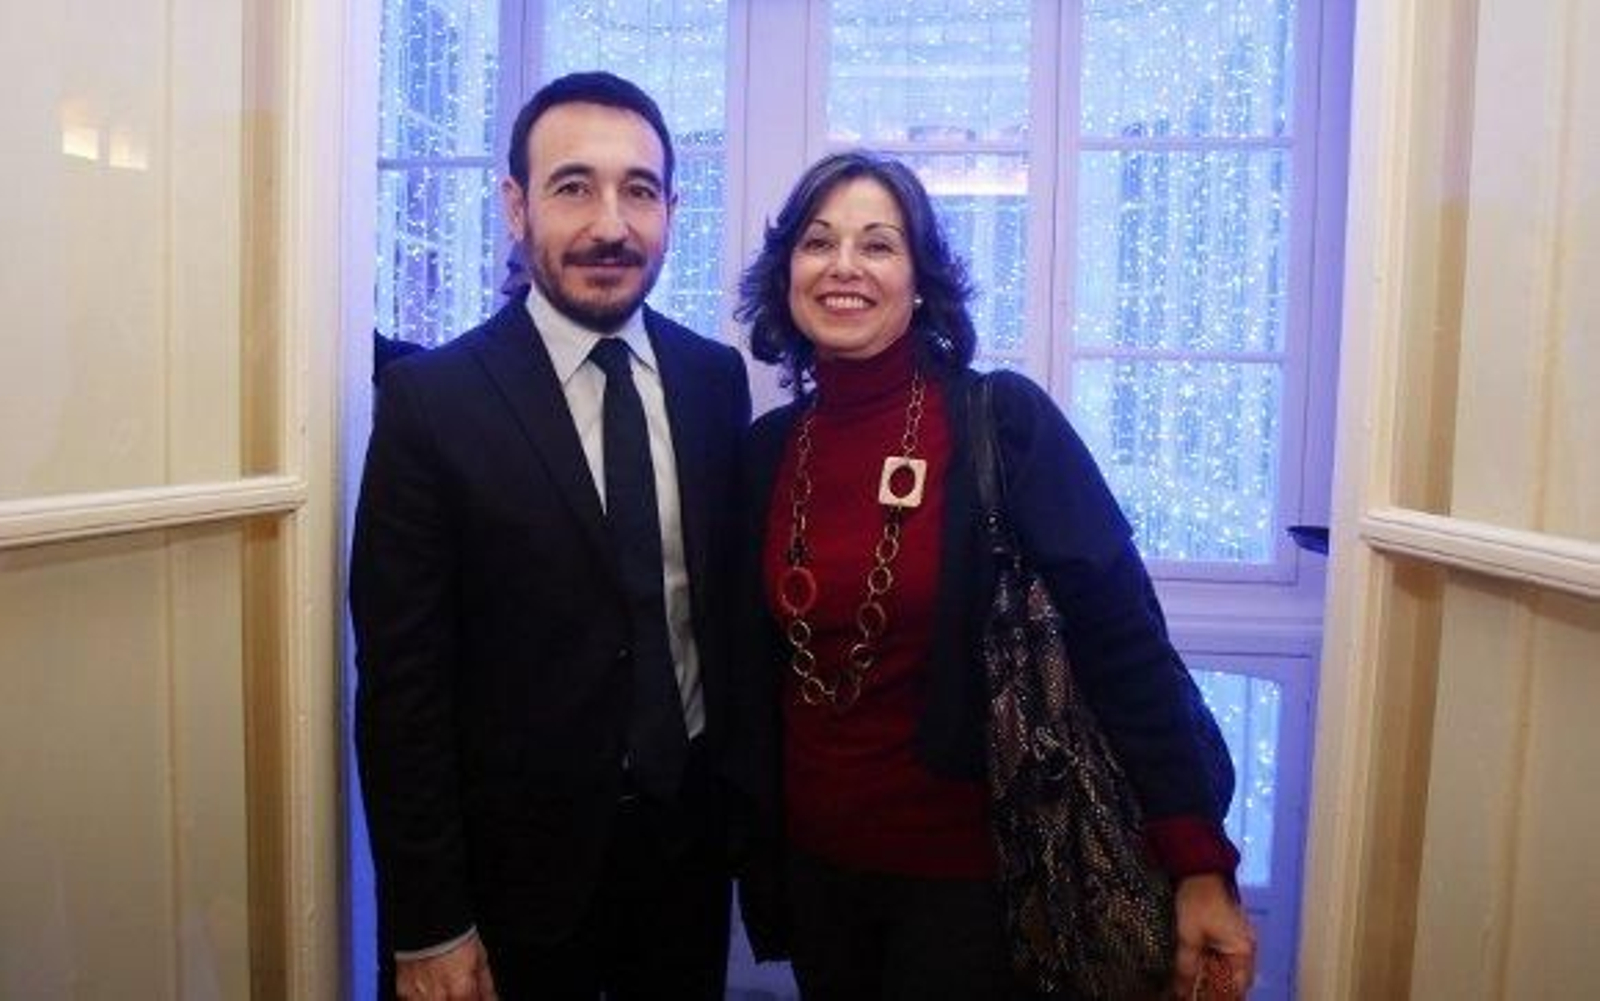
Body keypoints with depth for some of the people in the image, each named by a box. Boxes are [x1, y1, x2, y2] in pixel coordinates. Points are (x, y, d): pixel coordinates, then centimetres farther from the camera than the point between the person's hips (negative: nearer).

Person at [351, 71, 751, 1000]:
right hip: (518, 860, -3)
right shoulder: (431, 399, -14)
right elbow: (401, 685, -12)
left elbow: (731, 596, 6)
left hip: (693, 833, 4)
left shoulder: (716, 379, -2)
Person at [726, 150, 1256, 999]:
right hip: (814, 857, 5)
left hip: (970, 868, -4)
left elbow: (1121, 638, -17)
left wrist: (1198, 864, -20)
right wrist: (756, 846, 10)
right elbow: (758, 670, 5)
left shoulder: (1003, 420, -14)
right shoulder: (767, 450, -1)